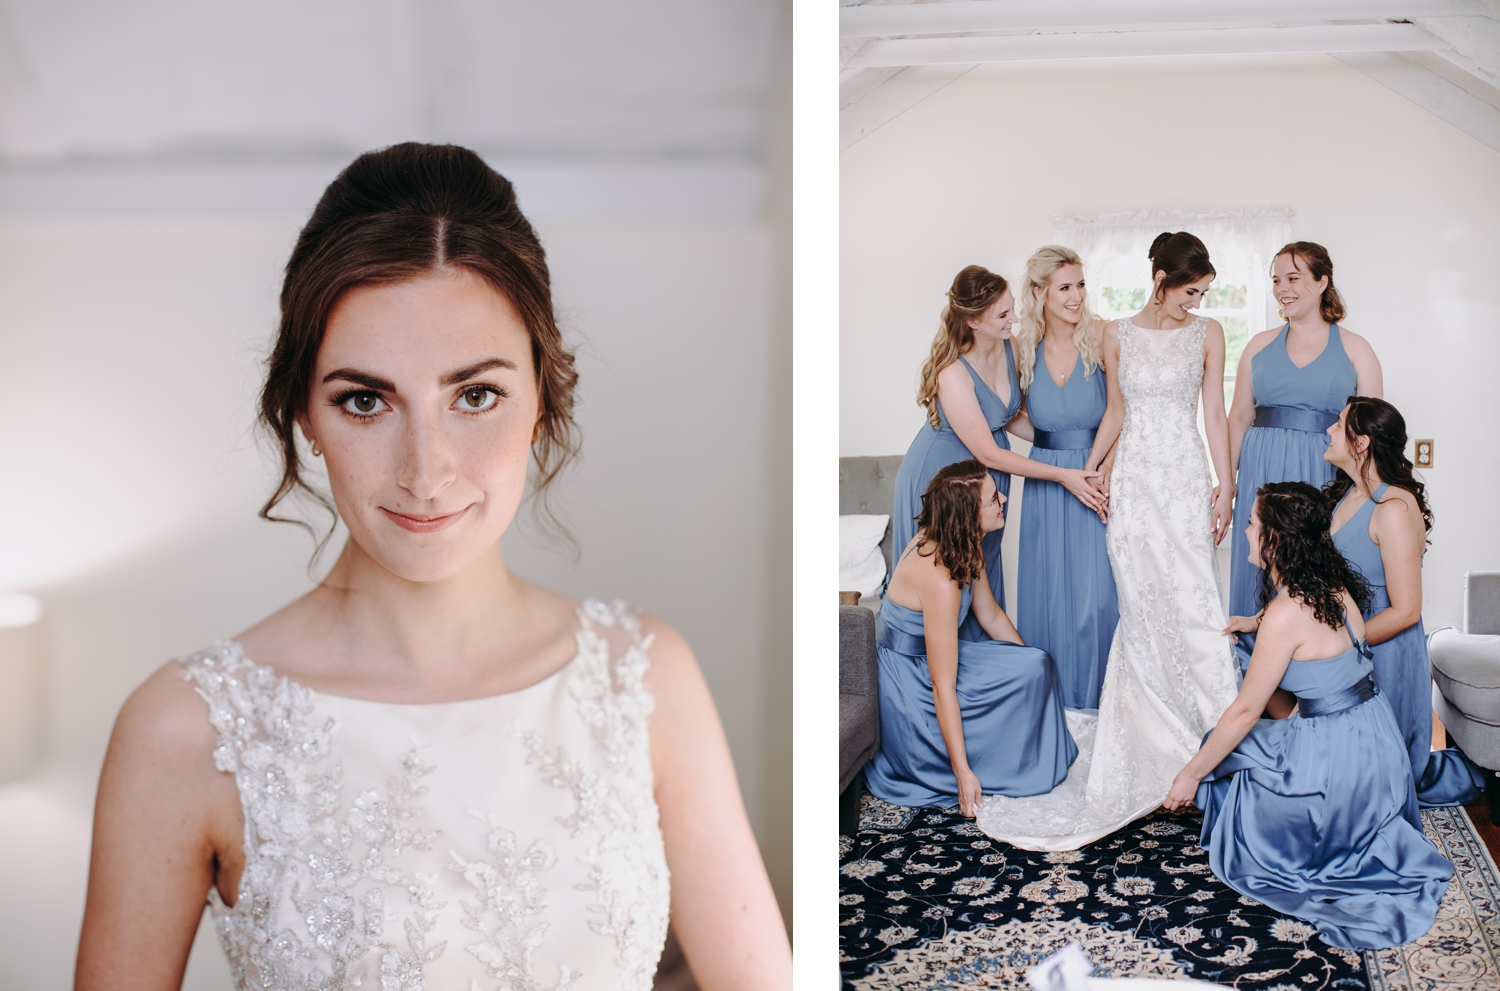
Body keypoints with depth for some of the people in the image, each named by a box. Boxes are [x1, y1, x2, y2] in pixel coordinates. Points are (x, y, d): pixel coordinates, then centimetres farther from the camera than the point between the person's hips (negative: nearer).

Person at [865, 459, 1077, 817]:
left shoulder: (961, 545, -4)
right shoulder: (940, 579, -31)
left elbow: (990, 614, 13)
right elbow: (943, 688, -29)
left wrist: (1034, 666, 18)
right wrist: (963, 772, -25)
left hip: (921, 659, 9)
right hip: (908, 691, -9)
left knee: (1035, 665, 2)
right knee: (1033, 671, -14)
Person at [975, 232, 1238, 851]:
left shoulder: (1207, 334, 5)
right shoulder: (1118, 336, 6)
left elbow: (1214, 414, 4)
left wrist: (1224, 488, -1)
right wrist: (1087, 470, 7)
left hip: (1186, 479, 0)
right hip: (1133, 480, 1)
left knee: (1190, 603, -9)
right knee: (1142, 604, -2)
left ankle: (1215, 729, 1)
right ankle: (1157, 735, 8)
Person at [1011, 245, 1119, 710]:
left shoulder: (1101, 340, -8)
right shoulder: (1023, 348, 1)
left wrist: (1104, 470, -17)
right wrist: (1052, 443, -4)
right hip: (1044, 483, 3)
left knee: (1096, 594, -3)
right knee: (1047, 592, 7)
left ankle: (1093, 699, 14)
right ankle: (1051, 701, 21)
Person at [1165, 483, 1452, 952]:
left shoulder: (1286, 615, -23)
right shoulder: (1334, 588, 2)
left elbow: (1245, 712, -16)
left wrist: (1191, 775, -7)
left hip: (1337, 764, -8)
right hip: (1375, 745, 8)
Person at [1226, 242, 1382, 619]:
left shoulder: (1355, 349, 5)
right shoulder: (1260, 345, 11)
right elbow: (1239, 418, 11)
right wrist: (1227, 481, 2)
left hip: (1327, 477, -2)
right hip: (1263, 475, 2)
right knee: (1262, 577, 3)